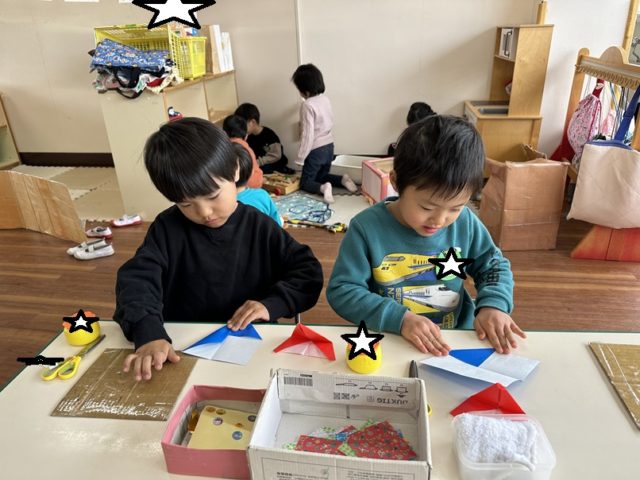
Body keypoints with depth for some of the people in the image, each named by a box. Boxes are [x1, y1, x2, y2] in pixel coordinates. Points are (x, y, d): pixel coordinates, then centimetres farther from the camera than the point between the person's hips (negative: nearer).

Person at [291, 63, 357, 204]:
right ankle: (343, 179, 2)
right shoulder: (325, 99, 1)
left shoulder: (307, 105, -21)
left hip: (316, 150, -7)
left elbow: (307, 134, -22)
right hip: (329, 146, 7)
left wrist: (300, 158, -15)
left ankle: (323, 188, -21)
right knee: (321, 176, 26)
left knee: (305, 183, 8)